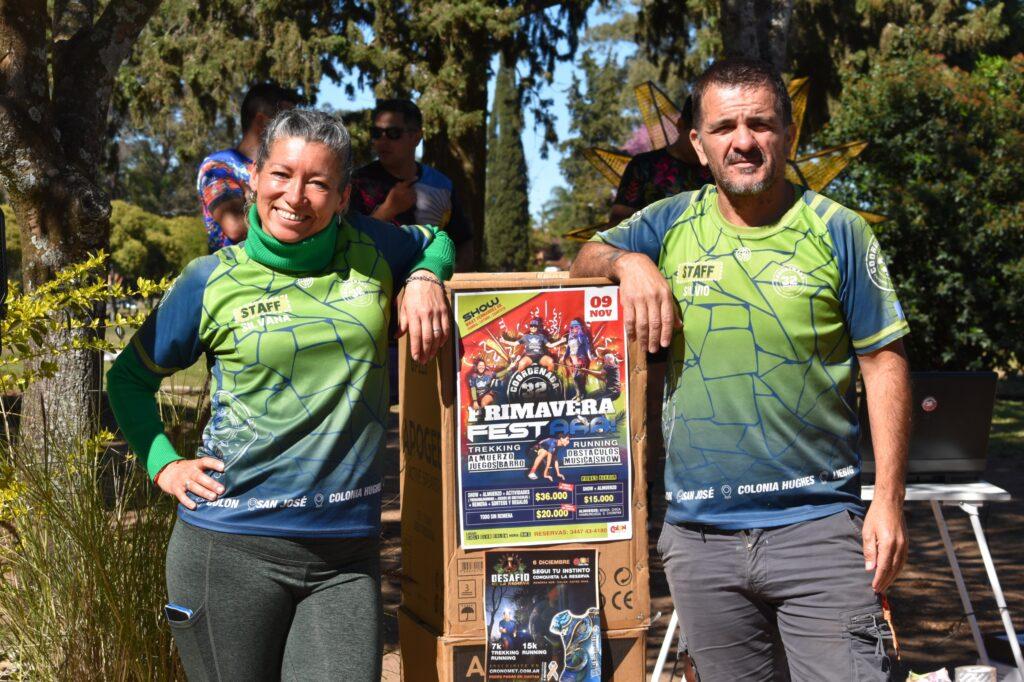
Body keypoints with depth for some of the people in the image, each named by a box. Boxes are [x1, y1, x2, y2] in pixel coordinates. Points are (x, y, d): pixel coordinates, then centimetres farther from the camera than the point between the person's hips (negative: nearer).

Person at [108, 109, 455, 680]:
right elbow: (130, 377, 14)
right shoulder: (213, 281, 0)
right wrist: (163, 466, 2)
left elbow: (436, 242, 27)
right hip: (234, 545, -1)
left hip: (348, 549, 1)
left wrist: (422, 279, 5)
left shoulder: (369, 250, 4)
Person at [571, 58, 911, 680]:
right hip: (700, 533, 3)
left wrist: (889, 500, -7)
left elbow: (884, 364, 0)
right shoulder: (673, 224, 8)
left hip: (817, 527, -3)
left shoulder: (837, 231, -1)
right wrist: (627, 260, -9)